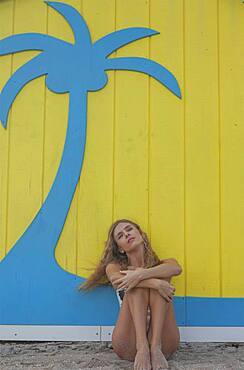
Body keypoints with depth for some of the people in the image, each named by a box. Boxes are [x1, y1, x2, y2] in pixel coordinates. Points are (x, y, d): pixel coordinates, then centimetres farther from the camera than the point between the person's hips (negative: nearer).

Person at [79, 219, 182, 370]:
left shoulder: (161, 264, 14)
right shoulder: (114, 267, 13)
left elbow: (176, 268, -13)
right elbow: (116, 279, -14)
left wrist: (140, 274, -27)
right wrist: (155, 283, -28)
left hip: (163, 344, 1)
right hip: (130, 345, 0)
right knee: (137, 285, -17)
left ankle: (155, 347, -32)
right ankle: (142, 347, -36)